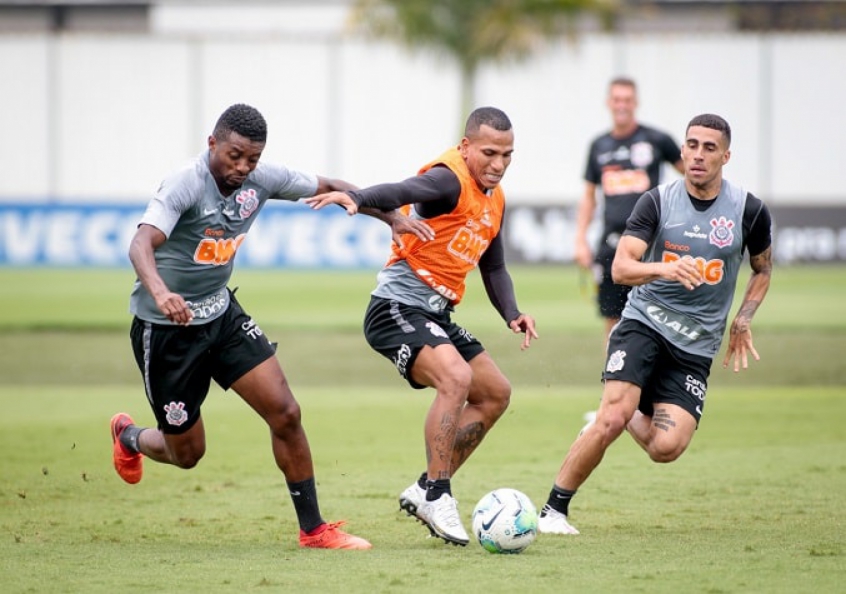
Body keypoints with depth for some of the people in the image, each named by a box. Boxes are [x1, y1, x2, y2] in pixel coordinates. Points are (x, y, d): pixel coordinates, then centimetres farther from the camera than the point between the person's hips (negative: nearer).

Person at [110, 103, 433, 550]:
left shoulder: (261, 180, -7)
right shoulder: (186, 185, -27)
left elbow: (328, 187, 9)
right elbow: (141, 245, -42)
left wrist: (391, 217, -1)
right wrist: (160, 292, -62)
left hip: (220, 313, 6)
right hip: (166, 328, -6)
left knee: (285, 413, -7)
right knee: (186, 453, 7)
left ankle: (312, 529, 4)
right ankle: (128, 436, 43)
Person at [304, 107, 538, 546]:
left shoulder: (494, 199, 14)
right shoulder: (450, 179, -15)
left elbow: (493, 267, 24)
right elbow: (403, 192, -37)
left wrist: (511, 313, 6)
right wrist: (356, 197, -58)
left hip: (436, 315, 10)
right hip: (398, 307, -10)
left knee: (495, 394, 13)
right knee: (456, 377, -30)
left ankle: (425, 491, 15)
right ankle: (436, 497, -21)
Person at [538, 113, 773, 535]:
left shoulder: (749, 211, -1)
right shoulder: (657, 201, -4)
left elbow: (762, 270, 19)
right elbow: (620, 268, -14)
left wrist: (742, 322, 6)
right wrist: (665, 268, -33)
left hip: (696, 345, 2)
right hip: (644, 324, -1)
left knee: (667, 448, -15)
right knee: (611, 418, -23)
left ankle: (634, 417, 22)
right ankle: (553, 511, -9)